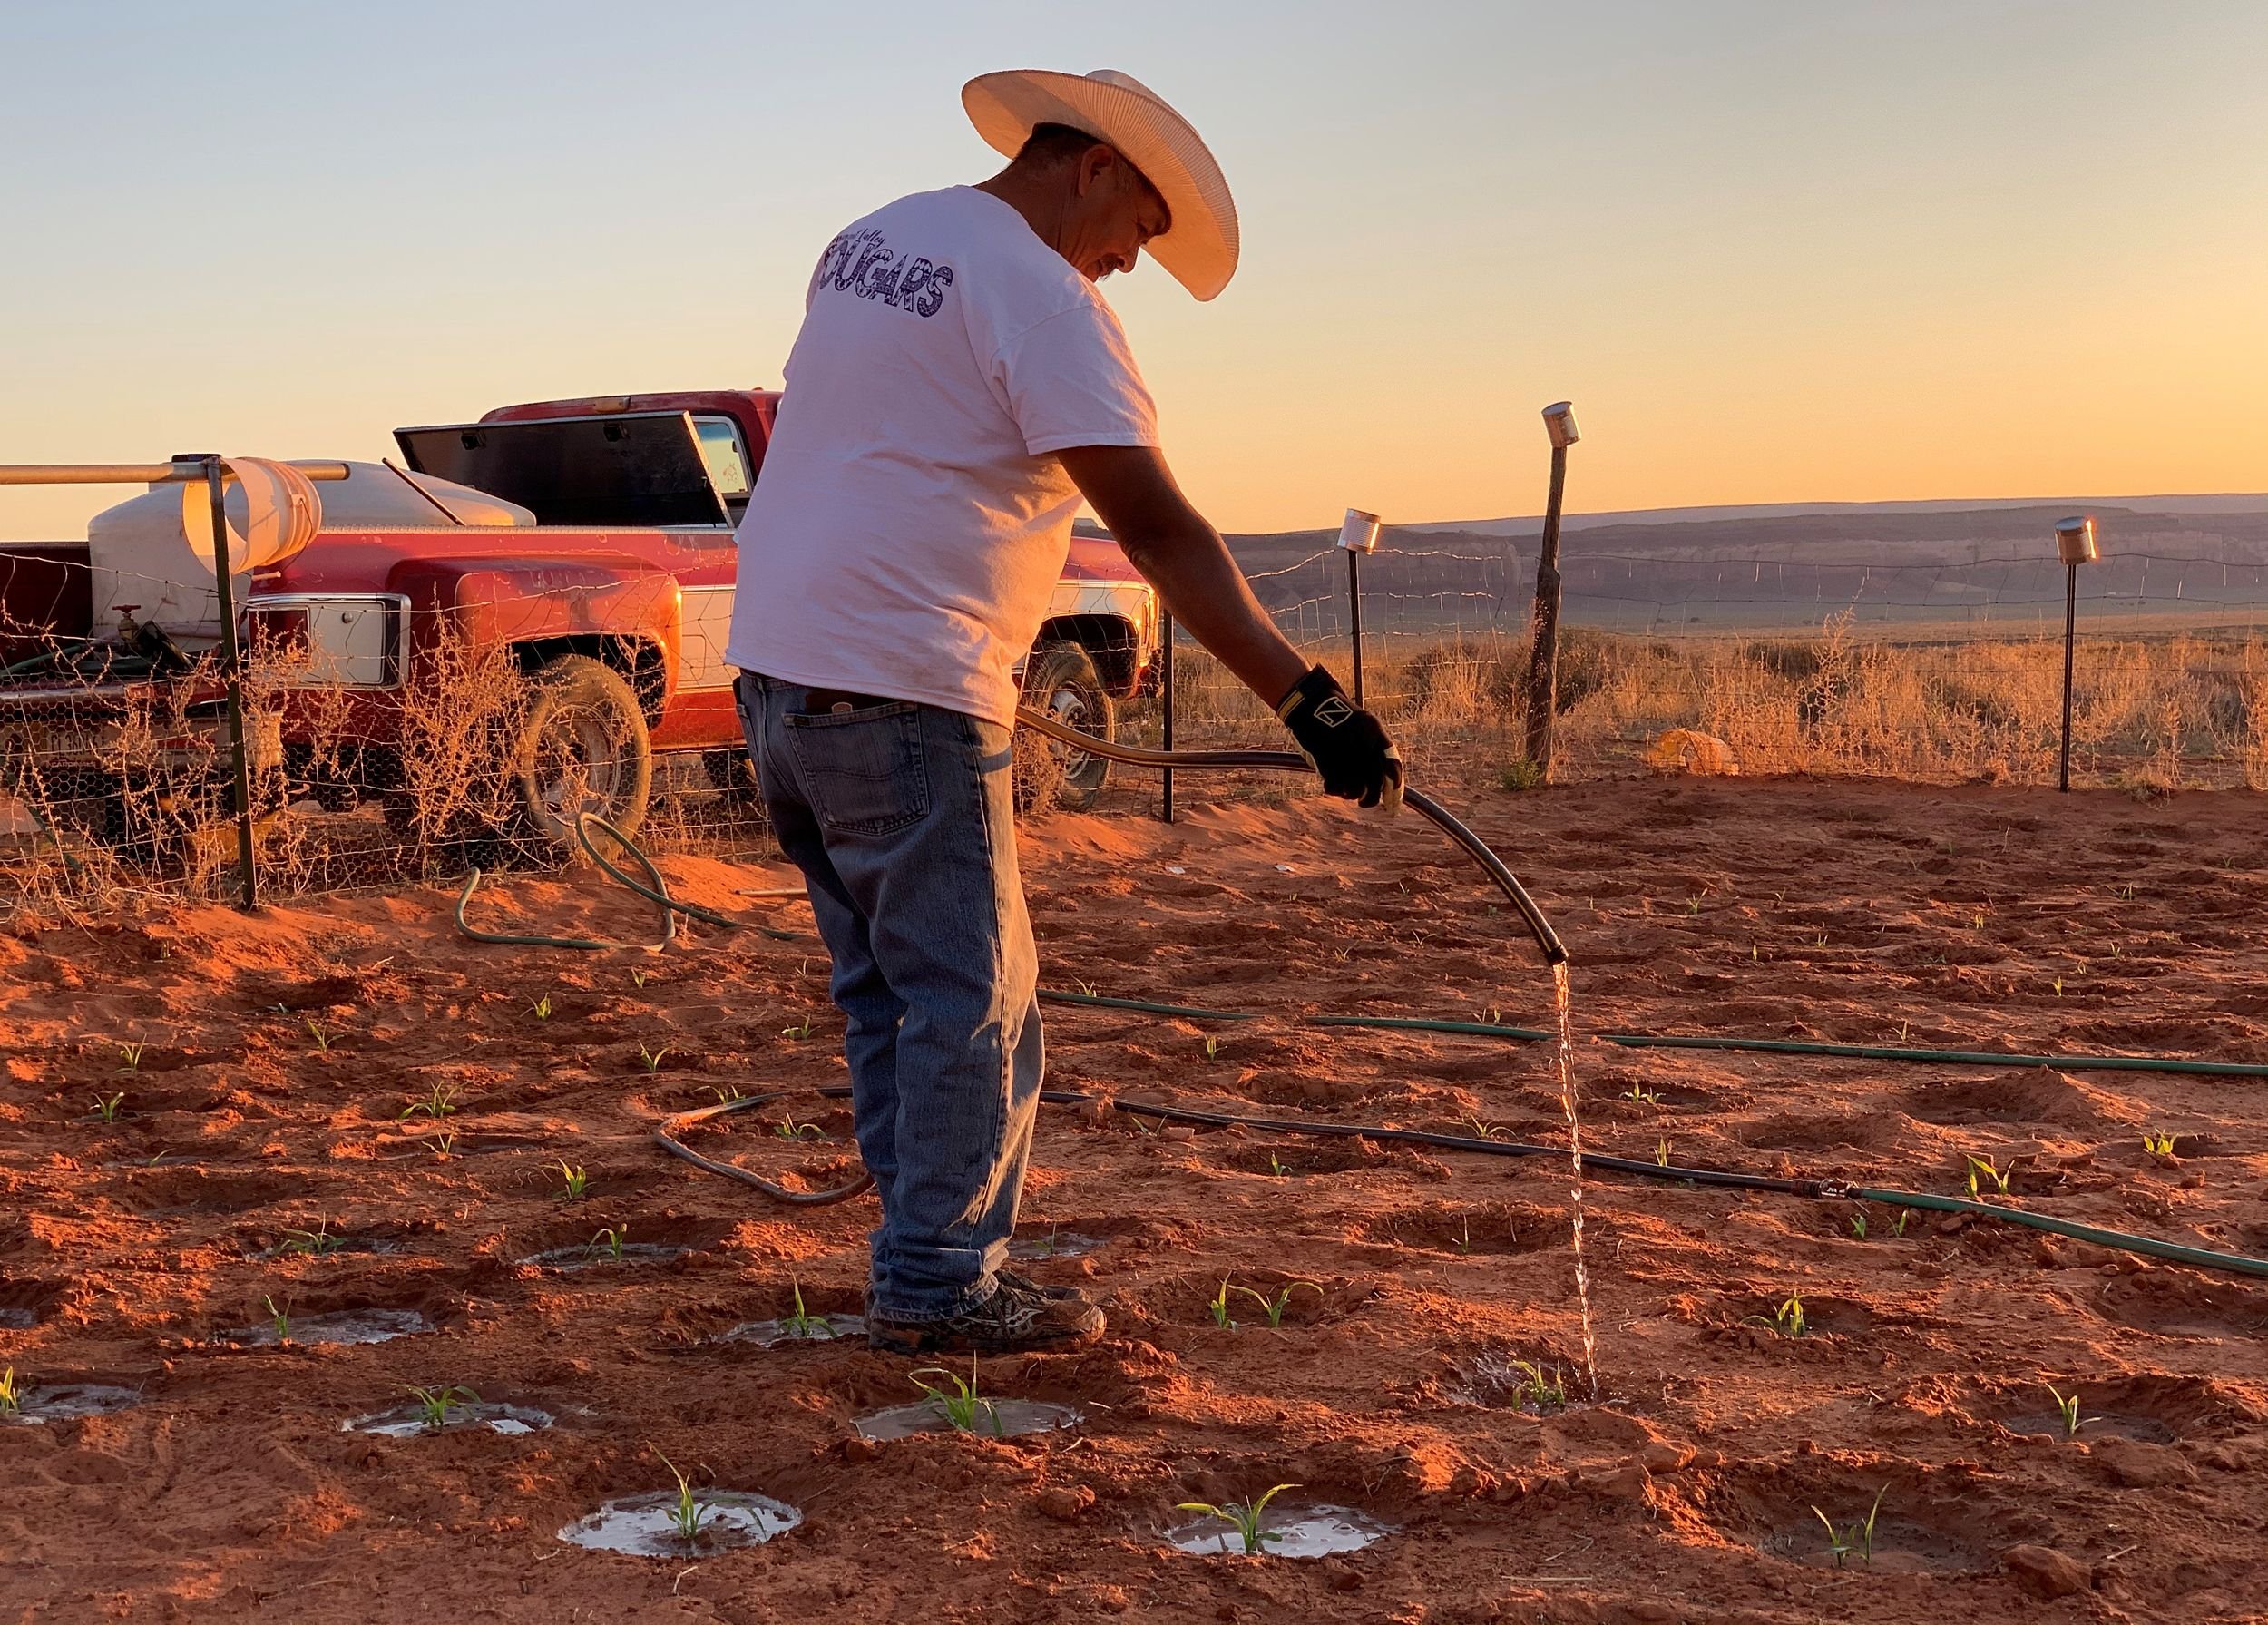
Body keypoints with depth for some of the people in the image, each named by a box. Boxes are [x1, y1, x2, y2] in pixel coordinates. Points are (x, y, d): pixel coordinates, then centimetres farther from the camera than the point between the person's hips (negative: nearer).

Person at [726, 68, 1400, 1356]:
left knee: (888, 987, 15)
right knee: (972, 998, 0)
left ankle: (931, 1259, 21)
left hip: (777, 666, 9)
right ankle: (938, 1286, 4)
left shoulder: (867, 240, 16)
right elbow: (1161, 532, -19)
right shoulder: (1045, 296, -11)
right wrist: (1308, 698, -21)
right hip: (903, 690, -9)